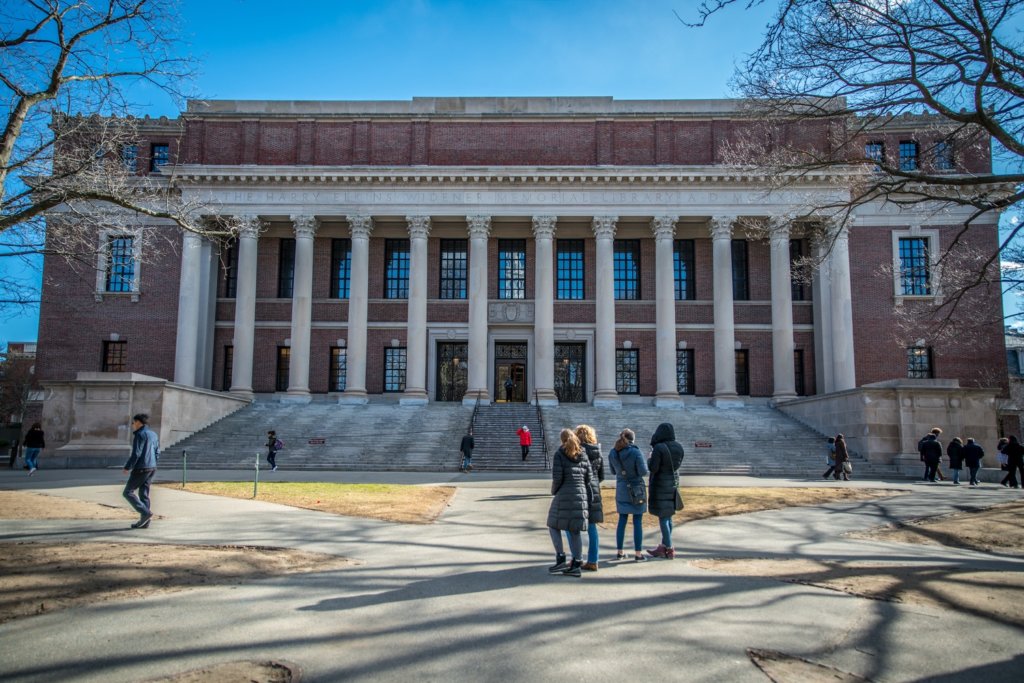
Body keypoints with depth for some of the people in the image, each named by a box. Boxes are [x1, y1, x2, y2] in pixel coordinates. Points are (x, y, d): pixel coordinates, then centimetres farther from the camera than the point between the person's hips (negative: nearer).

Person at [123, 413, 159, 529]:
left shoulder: (139, 434, -12)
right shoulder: (154, 434, 14)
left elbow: (136, 454, -17)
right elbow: (157, 453, 15)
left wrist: (127, 467, -9)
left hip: (140, 468, -8)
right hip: (152, 468, 8)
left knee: (128, 492, 2)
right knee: (144, 493, 10)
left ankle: (146, 513, -9)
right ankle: (144, 521, 9)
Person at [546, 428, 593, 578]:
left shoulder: (560, 454, -4)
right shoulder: (583, 455, 11)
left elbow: (557, 477, -11)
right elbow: (589, 477, 7)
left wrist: (554, 491, 6)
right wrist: (589, 499, 13)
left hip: (564, 495, -5)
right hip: (581, 495, 5)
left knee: (553, 525, 9)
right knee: (575, 530, 8)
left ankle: (560, 558, 0)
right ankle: (576, 565, 7)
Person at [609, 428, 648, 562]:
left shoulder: (612, 453, -2)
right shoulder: (635, 452, -16)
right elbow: (643, 472, -15)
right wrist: (645, 463, 3)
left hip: (621, 490, 4)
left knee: (622, 520, 12)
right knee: (637, 522, 3)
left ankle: (619, 552, 16)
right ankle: (638, 553, 5)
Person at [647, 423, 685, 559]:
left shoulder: (659, 448, -21)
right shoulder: (678, 447, -1)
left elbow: (653, 468, -18)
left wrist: (650, 459, 0)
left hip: (660, 485, -7)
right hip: (673, 483, 7)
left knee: (663, 517, 2)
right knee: (668, 516, 16)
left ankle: (669, 549, 5)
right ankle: (664, 546, 26)